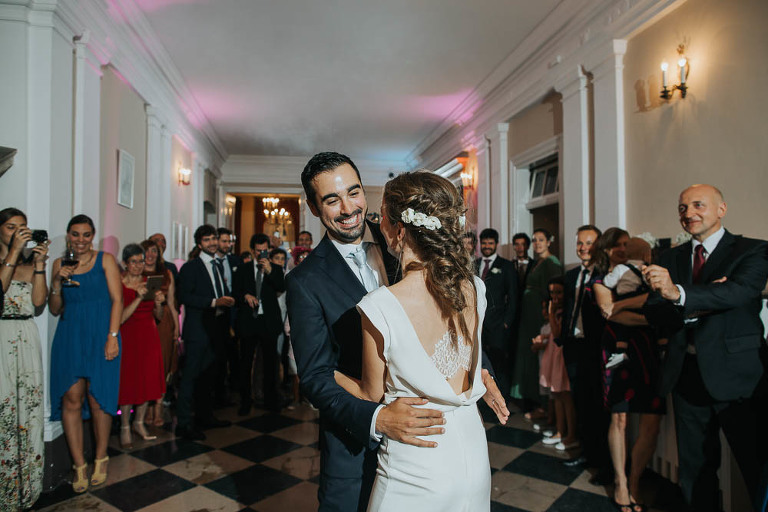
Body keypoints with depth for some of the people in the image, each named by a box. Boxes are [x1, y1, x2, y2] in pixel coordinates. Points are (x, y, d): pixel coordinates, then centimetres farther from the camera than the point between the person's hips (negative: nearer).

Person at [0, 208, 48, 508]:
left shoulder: (30, 262, 9)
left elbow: (38, 304, 0)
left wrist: (39, 265, -6)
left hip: (26, 341, 3)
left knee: (27, 409, 6)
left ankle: (25, 487, 18)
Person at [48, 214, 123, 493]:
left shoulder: (105, 259, 2)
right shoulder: (60, 264, 11)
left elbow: (117, 300, -2)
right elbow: (55, 310, 12)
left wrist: (112, 337, -10)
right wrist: (57, 283, -6)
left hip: (99, 335, -2)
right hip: (69, 337, 3)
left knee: (98, 398, 0)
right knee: (71, 399, -2)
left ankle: (101, 459, 19)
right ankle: (79, 465, 10)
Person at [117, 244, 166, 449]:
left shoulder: (149, 283, 6)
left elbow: (159, 317, 8)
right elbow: (120, 318, -16)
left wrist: (158, 303, -13)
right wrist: (138, 298, -25)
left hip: (149, 337, 5)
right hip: (129, 338, -5)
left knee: (148, 381, 11)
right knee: (128, 382, 3)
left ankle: (139, 423, 27)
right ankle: (125, 428, 19)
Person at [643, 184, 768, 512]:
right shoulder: (671, 258, 8)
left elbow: (741, 291, -24)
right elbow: (653, 313, -1)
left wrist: (680, 294, -39)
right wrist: (697, 308, -19)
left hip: (737, 376, -4)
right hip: (687, 374, 4)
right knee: (695, 470, 17)